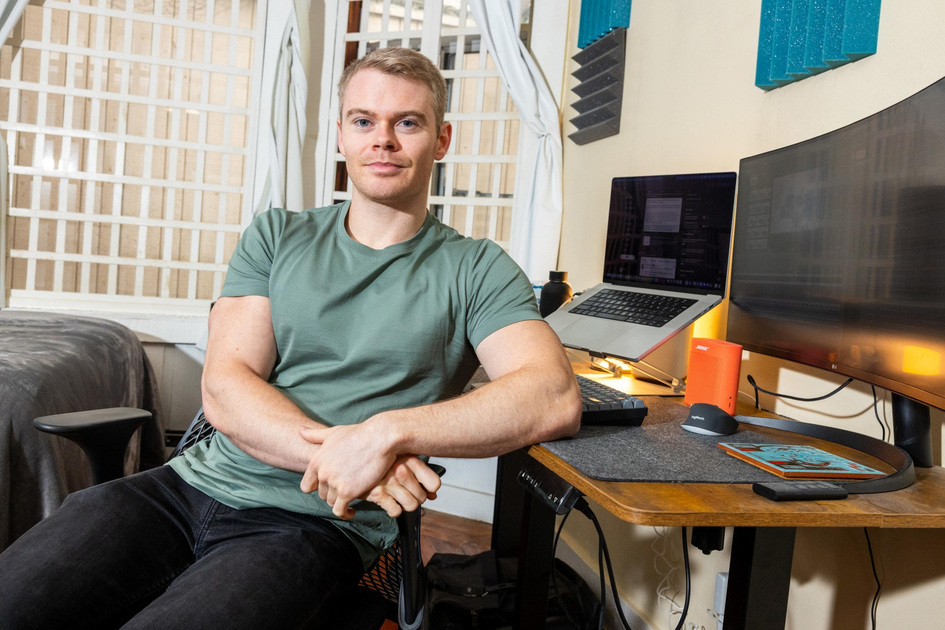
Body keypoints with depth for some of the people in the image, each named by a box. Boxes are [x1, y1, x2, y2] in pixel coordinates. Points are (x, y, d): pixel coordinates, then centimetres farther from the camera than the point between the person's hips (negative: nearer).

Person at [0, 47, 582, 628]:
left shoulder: (475, 270, 2)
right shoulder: (275, 237, 11)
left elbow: (556, 399, -14)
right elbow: (224, 387, 0)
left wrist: (386, 434, -25)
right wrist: (336, 450, -19)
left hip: (319, 524, -3)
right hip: (194, 482, 4)